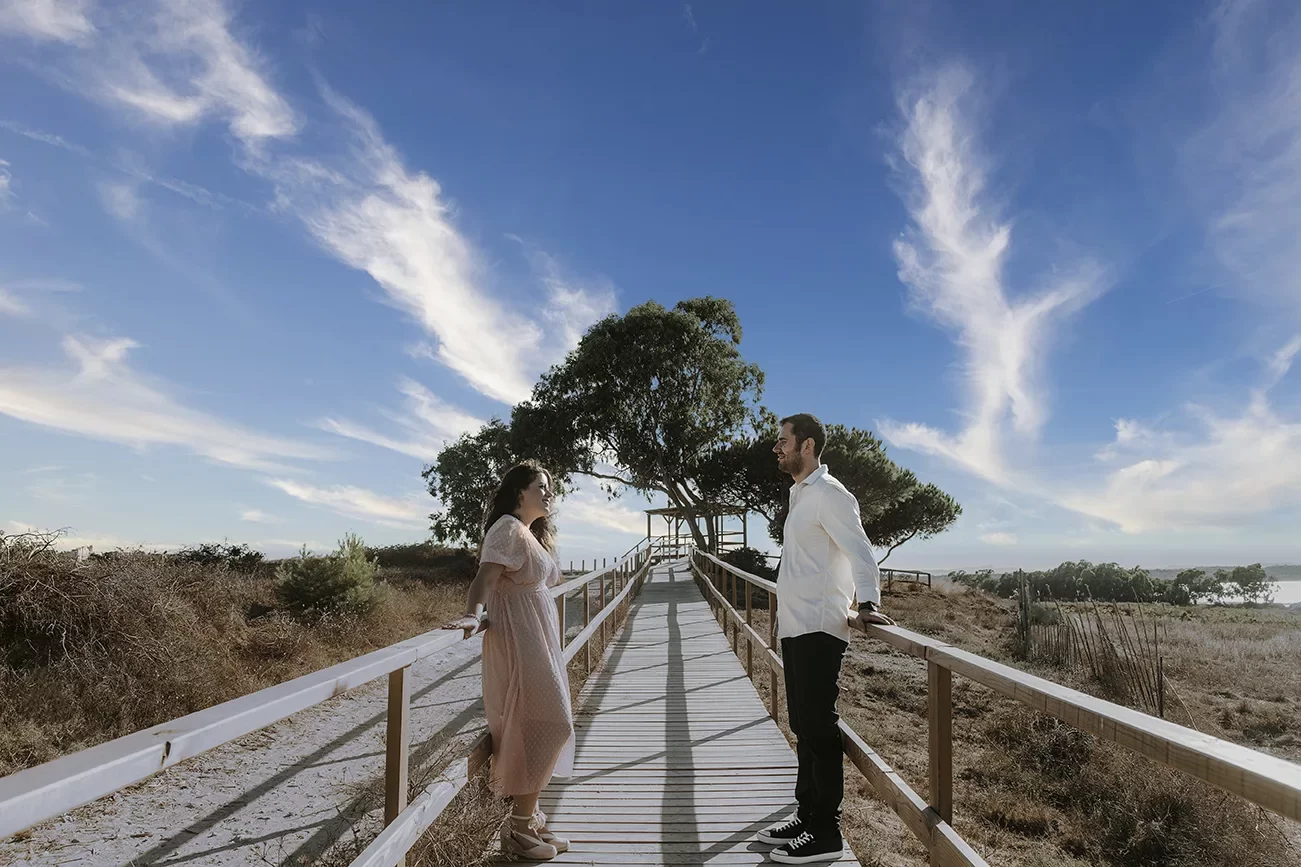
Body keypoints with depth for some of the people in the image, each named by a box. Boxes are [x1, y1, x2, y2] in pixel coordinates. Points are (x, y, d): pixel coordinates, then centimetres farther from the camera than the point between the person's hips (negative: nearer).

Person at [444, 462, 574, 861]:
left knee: (540, 726, 12)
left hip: (537, 638, 10)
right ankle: (519, 829, 1)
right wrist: (474, 615, -38)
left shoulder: (532, 532, 18)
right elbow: (485, 578, -24)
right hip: (519, 638, -10)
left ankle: (529, 820, 22)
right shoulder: (508, 528, -12)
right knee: (544, 725, -8)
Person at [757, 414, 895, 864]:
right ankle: (808, 816, 26)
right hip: (795, 626, 10)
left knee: (818, 729, -4)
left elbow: (859, 551, -22)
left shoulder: (828, 494, -12)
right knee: (803, 726, 15)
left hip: (818, 629, -10)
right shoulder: (800, 493, 17)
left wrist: (866, 603, -34)